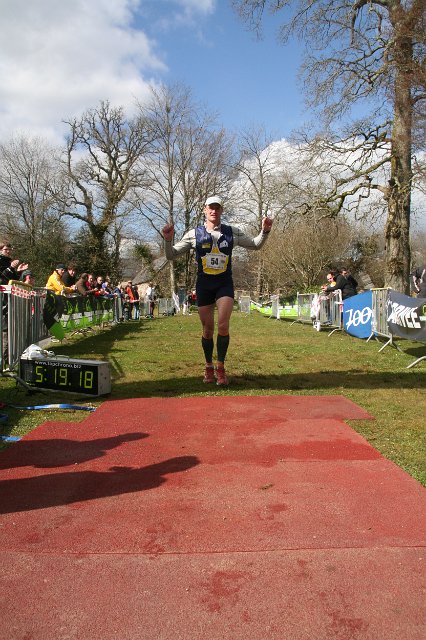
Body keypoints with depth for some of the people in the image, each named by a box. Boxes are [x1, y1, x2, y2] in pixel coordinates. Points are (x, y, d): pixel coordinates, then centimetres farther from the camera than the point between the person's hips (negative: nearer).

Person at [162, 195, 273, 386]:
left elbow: (255, 244, 15)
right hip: (204, 284, 0)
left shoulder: (232, 232, 3)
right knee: (208, 329, 5)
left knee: (223, 326, -14)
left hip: (224, 284, 0)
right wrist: (168, 240, -17)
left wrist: (264, 231, -3)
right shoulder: (194, 234, -1)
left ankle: (220, 368, 2)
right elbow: (171, 255, 2)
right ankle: (209, 368, 24)